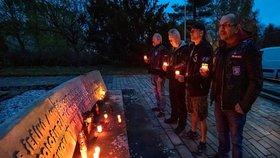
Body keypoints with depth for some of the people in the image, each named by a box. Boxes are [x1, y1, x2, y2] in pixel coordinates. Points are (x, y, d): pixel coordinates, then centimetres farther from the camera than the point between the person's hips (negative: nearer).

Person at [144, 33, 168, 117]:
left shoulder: (163, 49, -12)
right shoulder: (153, 49, 14)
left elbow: (164, 62, -18)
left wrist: (161, 75, -22)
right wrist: (147, 60, 2)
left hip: (159, 74, -9)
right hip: (153, 73, 9)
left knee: (160, 92, -3)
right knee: (156, 92, 16)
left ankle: (162, 111, 5)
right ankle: (158, 106, 30)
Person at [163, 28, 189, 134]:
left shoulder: (185, 49, -12)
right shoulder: (173, 49, 14)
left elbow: (184, 64, -20)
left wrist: (169, 68, -16)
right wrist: (166, 67, 3)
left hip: (180, 79, -8)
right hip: (172, 78, 8)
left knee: (180, 102, 0)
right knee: (172, 99, 18)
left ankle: (182, 123, 12)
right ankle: (174, 117, 35)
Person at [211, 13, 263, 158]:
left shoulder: (248, 47, -13)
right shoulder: (220, 49, 8)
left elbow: (256, 81, -15)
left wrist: (244, 105, -16)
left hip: (235, 106, -6)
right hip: (219, 103, 6)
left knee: (235, 138, 12)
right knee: (221, 134, 21)